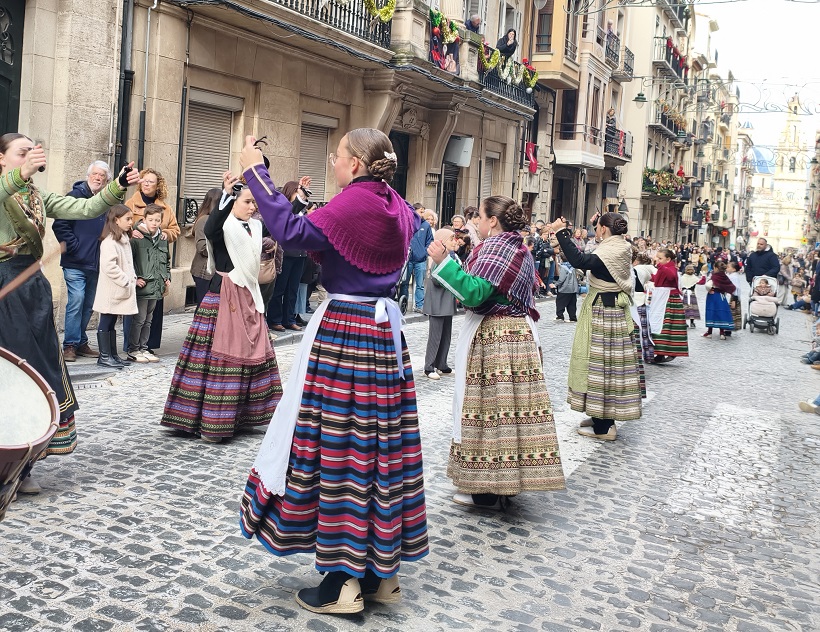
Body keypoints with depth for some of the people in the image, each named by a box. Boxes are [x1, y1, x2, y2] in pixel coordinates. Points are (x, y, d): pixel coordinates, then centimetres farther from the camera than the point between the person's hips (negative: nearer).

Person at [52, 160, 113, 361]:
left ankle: (81, 343, 20)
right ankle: (70, 345, -2)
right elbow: (60, 225, -10)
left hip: (96, 264, 6)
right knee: (76, 302, -9)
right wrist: (74, 247, -13)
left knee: (88, 305, 11)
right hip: (76, 264, -5)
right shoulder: (75, 196, -5)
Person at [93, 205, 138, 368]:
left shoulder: (124, 239, 14)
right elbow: (109, 266, -25)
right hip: (111, 291, -9)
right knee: (106, 322, 1)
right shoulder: (109, 241, -16)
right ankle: (104, 356, 7)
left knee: (111, 322, 15)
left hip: (122, 291, 9)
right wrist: (126, 281, -20)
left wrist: (132, 278, 9)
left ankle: (113, 354, 21)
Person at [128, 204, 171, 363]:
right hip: (142, 286, -7)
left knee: (148, 320, 14)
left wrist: (167, 278, 16)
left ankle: (143, 348, 22)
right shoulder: (136, 238, -9)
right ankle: (133, 350, 7)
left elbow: (167, 261, 25)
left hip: (156, 287, 7)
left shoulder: (162, 239, 12)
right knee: (139, 319, -3)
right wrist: (135, 278, -15)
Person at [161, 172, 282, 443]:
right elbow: (209, 229, -32)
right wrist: (225, 193, -40)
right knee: (218, 357, -6)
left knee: (251, 355, 11)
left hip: (249, 298, 8)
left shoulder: (256, 227, 12)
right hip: (223, 297, -8)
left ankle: (240, 415, 24)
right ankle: (210, 423, 0)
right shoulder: (223, 225, -10)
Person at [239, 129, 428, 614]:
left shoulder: (354, 202, -13)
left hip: (344, 331, -8)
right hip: (386, 331, 8)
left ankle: (346, 580, 4)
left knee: (339, 447, -2)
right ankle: (383, 570, 22)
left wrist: (256, 171, -15)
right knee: (381, 445, 12)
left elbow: (293, 232, -23)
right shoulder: (395, 205, 11)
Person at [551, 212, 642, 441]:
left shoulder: (612, 252, -20)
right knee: (606, 363, 14)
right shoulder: (619, 248, 9)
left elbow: (579, 260, -31)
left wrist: (561, 233, -27)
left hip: (603, 312, -10)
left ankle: (603, 427, 1)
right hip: (612, 310, 10)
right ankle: (603, 418, 24)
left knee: (601, 362, -4)